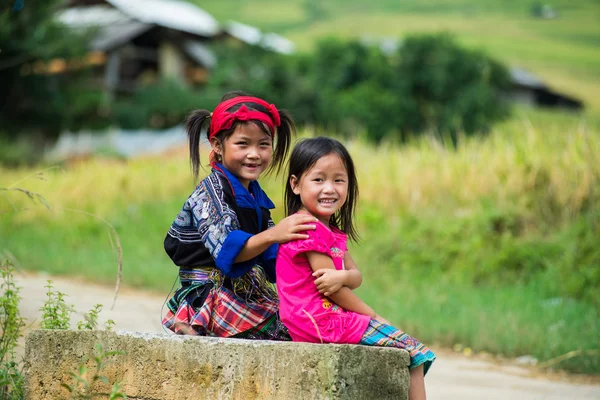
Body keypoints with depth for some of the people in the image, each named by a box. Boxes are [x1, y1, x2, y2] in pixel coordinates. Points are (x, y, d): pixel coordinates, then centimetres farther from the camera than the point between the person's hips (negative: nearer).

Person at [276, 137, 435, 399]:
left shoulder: (331, 231, 16)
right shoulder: (310, 229, -16)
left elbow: (356, 277, 7)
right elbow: (332, 290, -16)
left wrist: (341, 276, -19)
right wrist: (374, 317, -7)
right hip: (320, 320, -10)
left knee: (411, 350, 14)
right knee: (412, 350, -6)